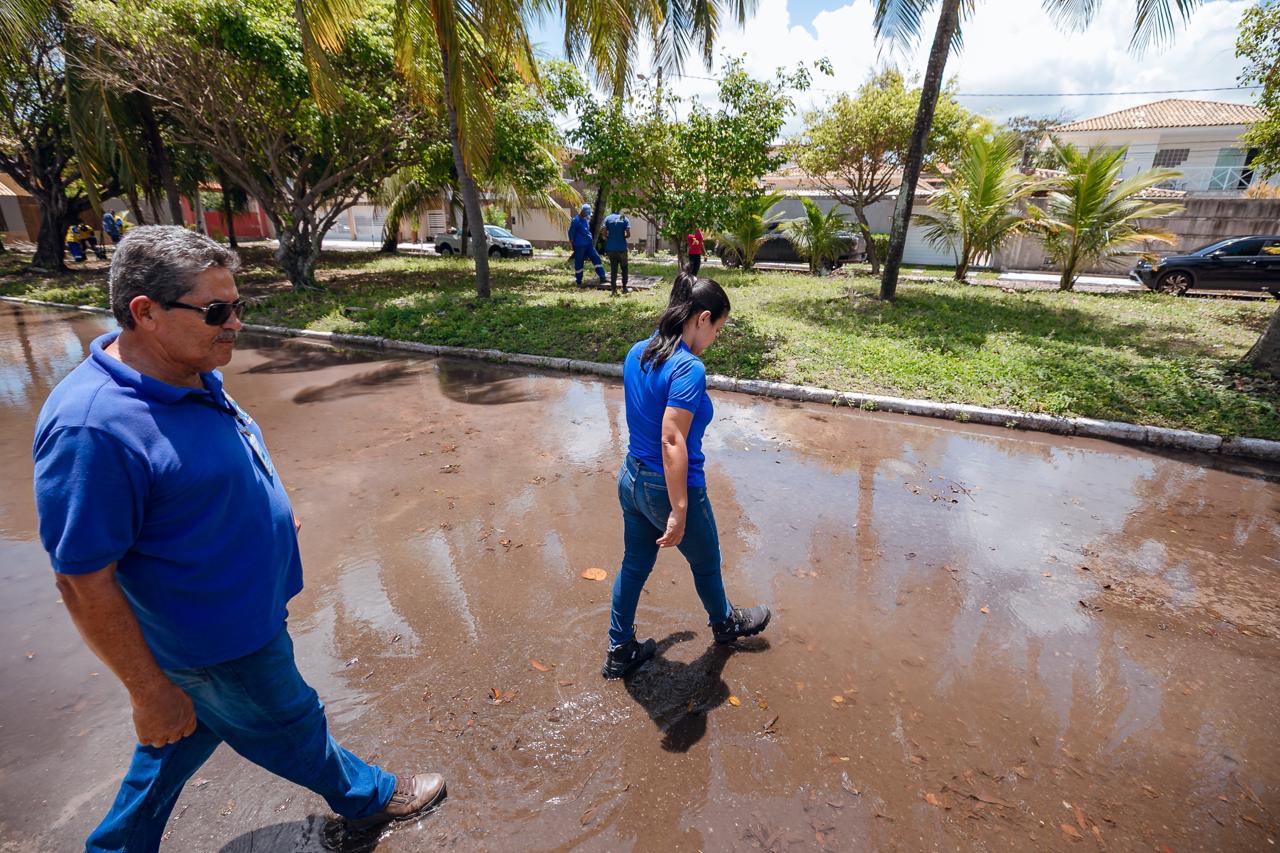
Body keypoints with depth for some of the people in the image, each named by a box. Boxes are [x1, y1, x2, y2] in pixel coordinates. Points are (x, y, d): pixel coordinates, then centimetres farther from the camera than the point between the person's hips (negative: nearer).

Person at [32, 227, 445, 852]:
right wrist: (149, 693, -18)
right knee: (289, 730, 18)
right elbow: (84, 582, -26)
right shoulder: (94, 426, -33)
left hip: (240, 609, 8)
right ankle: (365, 796, 44)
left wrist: (270, 520, 23)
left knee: (189, 732, 29)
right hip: (219, 642, -8)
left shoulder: (190, 377, -4)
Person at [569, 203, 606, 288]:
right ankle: (579, 282, 11)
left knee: (597, 258, -2)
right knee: (579, 263, 1)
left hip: (588, 244, 7)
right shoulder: (576, 220, -10)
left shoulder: (587, 219, 12)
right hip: (579, 246, -7)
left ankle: (602, 277, -3)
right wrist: (572, 244, -6)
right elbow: (571, 232, -7)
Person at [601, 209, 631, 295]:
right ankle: (624, 287, 13)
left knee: (613, 268, 7)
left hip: (611, 248, 1)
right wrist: (623, 237, 12)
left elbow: (604, 234, -6)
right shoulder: (625, 219, -1)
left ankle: (613, 288, 4)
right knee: (624, 267, 13)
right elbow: (628, 234, -9)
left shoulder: (608, 218, 2)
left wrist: (609, 238, 13)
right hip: (622, 248, -1)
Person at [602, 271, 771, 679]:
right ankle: (724, 623, 50)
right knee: (706, 562, 21)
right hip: (668, 488, -7)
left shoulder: (637, 353, 1)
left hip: (631, 479, 7)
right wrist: (679, 512, -25)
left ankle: (619, 652, 37)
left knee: (634, 566, 22)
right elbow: (672, 440, -30)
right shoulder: (688, 368, -25)